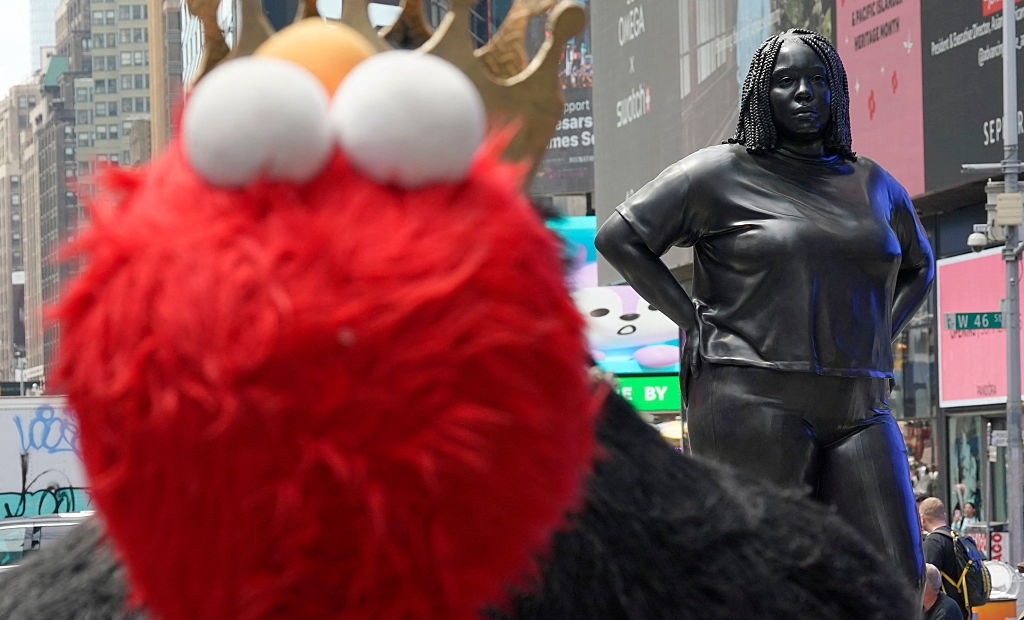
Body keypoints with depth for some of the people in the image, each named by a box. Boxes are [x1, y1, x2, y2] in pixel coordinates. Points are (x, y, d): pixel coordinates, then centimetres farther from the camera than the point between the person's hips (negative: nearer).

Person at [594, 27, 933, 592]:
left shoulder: (872, 184, 17)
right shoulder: (721, 173, 2)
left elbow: (918, 267, 34)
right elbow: (618, 237, 1)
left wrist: (873, 342, 16)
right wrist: (694, 322, -5)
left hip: (857, 412, 5)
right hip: (755, 400, -5)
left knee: (895, 576, -7)